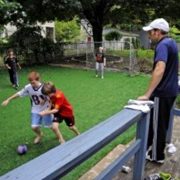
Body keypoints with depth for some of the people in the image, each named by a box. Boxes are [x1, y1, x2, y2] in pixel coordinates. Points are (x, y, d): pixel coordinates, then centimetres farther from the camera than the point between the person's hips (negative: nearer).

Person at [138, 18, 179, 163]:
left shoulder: (163, 45, -20)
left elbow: (159, 70, -35)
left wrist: (147, 94, -37)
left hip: (162, 92, -10)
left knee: (157, 124, 5)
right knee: (162, 123, 21)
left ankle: (157, 156, 20)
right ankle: (153, 146, 39)